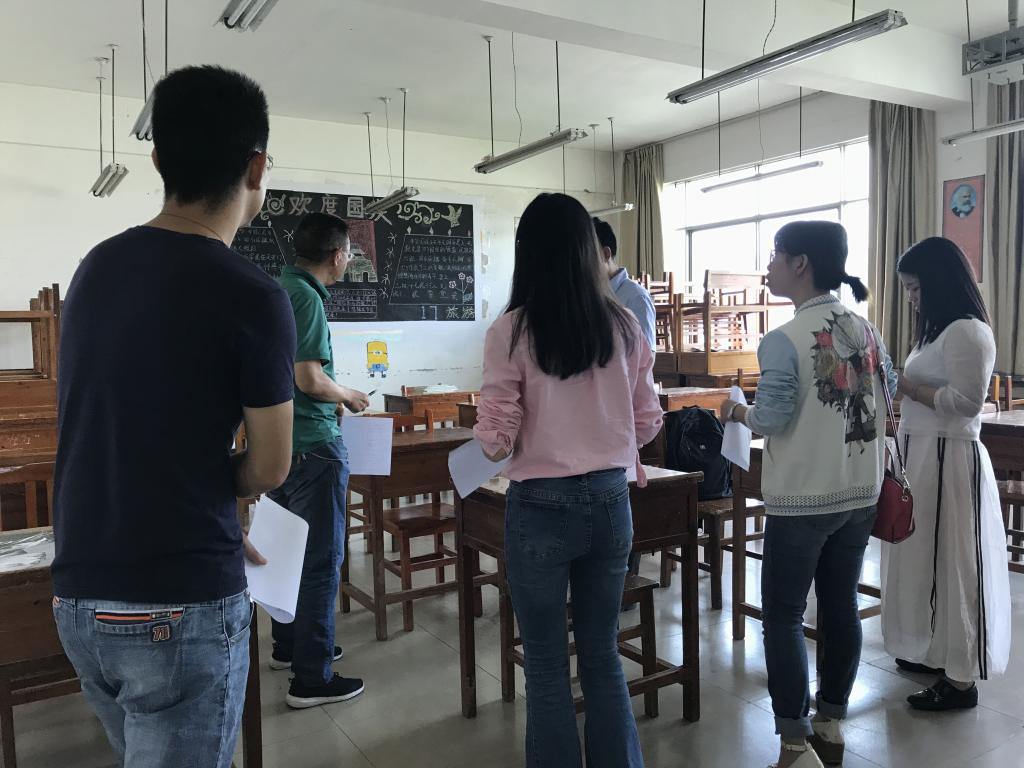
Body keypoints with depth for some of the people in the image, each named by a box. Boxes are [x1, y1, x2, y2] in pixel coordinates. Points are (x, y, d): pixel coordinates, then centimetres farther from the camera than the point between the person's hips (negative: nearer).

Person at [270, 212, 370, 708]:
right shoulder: (305, 298, -17)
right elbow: (308, 378, -23)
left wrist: (335, 397, 20)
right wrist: (349, 396, -5)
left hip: (278, 443, 10)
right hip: (313, 444, -10)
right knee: (321, 559, -2)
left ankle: (288, 646, 34)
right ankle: (312, 678, 6)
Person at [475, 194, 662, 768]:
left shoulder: (512, 331, -12)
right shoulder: (624, 326, 0)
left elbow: (497, 441, -12)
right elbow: (647, 423, 6)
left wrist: (491, 436, 11)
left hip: (543, 506, -4)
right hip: (611, 500, 4)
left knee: (547, 664, 12)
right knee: (603, 653, 19)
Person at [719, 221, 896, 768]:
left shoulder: (784, 340, -18)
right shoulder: (867, 332, 2)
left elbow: (771, 418, -18)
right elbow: (887, 395, 14)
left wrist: (738, 412, 1)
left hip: (801, 498, -6)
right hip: (860, 493, 7)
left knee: (784, 615, 5)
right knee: (841, 607, 15)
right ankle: (831, 724, 29)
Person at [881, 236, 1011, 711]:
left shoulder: (967, 331, -15)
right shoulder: (941, 330, 16)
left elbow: (966, 401, -22)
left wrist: (907, 386, -13)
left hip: (949, 460, -10)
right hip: (922, 456, 10)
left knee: (951, 563, -2)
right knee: (927, 558, 16)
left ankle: (961, 679, 8)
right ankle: (936, 653, 31)